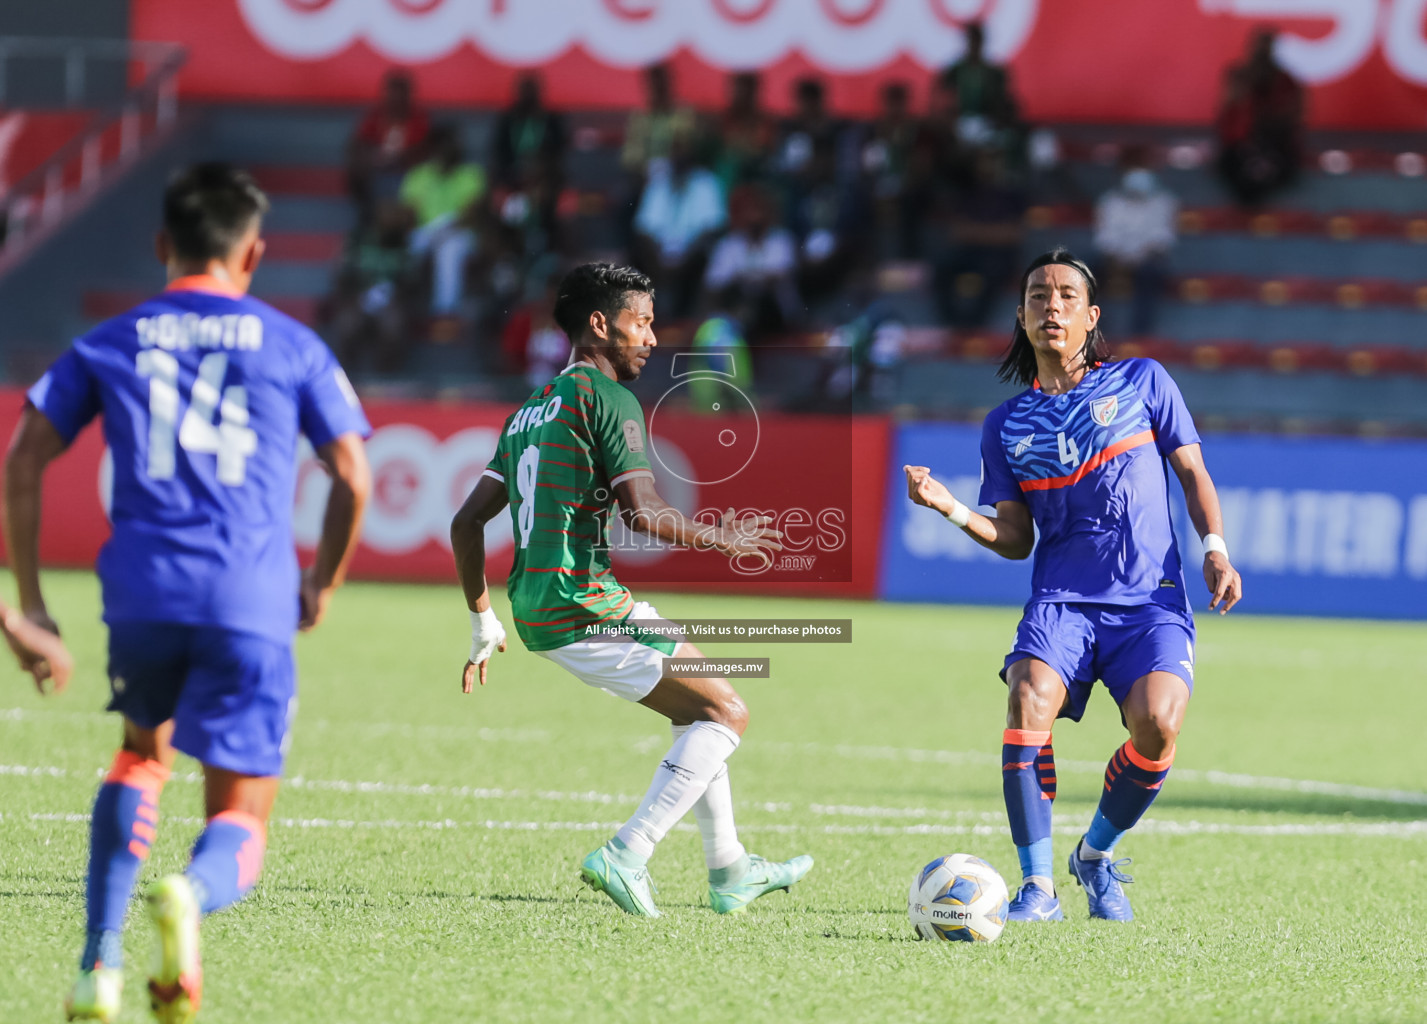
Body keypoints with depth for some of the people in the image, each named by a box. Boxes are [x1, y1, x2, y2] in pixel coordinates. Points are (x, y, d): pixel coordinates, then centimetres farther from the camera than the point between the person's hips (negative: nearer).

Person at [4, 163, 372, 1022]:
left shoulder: (111, 344, 14)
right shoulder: (294, 347, 11)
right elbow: (354, 478, 8)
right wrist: (323, 585, 24)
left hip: (142, 595, 2)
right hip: (253, 605, -2)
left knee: (143, 754, 29)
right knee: (240, 821, 5)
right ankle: (190, 897, -33)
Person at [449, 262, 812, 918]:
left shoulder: (529, 414, 19)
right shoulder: (606, 397, -8)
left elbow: (467, 523, 19)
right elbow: (644, 515, -18)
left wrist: (483, 623, 24)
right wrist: (721, 539, -3)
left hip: (535, 613, 9)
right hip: (584, 607, -9)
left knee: (695, 712, 22)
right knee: (726, 712, -3)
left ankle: (728, 870, 26)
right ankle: (626, 856, -12)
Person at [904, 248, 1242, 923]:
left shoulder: (1142, 381, 10)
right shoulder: (1006, 425, 14)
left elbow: (1192, 473, 14)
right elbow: (1016, 538, 11)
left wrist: (1215, 551, -1)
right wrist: (950, 508, -5)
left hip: (1151, 599, -1)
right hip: (1061, 600, 1)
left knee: (1157, 723, -26)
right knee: (1029, 700, -29)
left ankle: (1097, 855, 3)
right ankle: (1037, 887, -20)